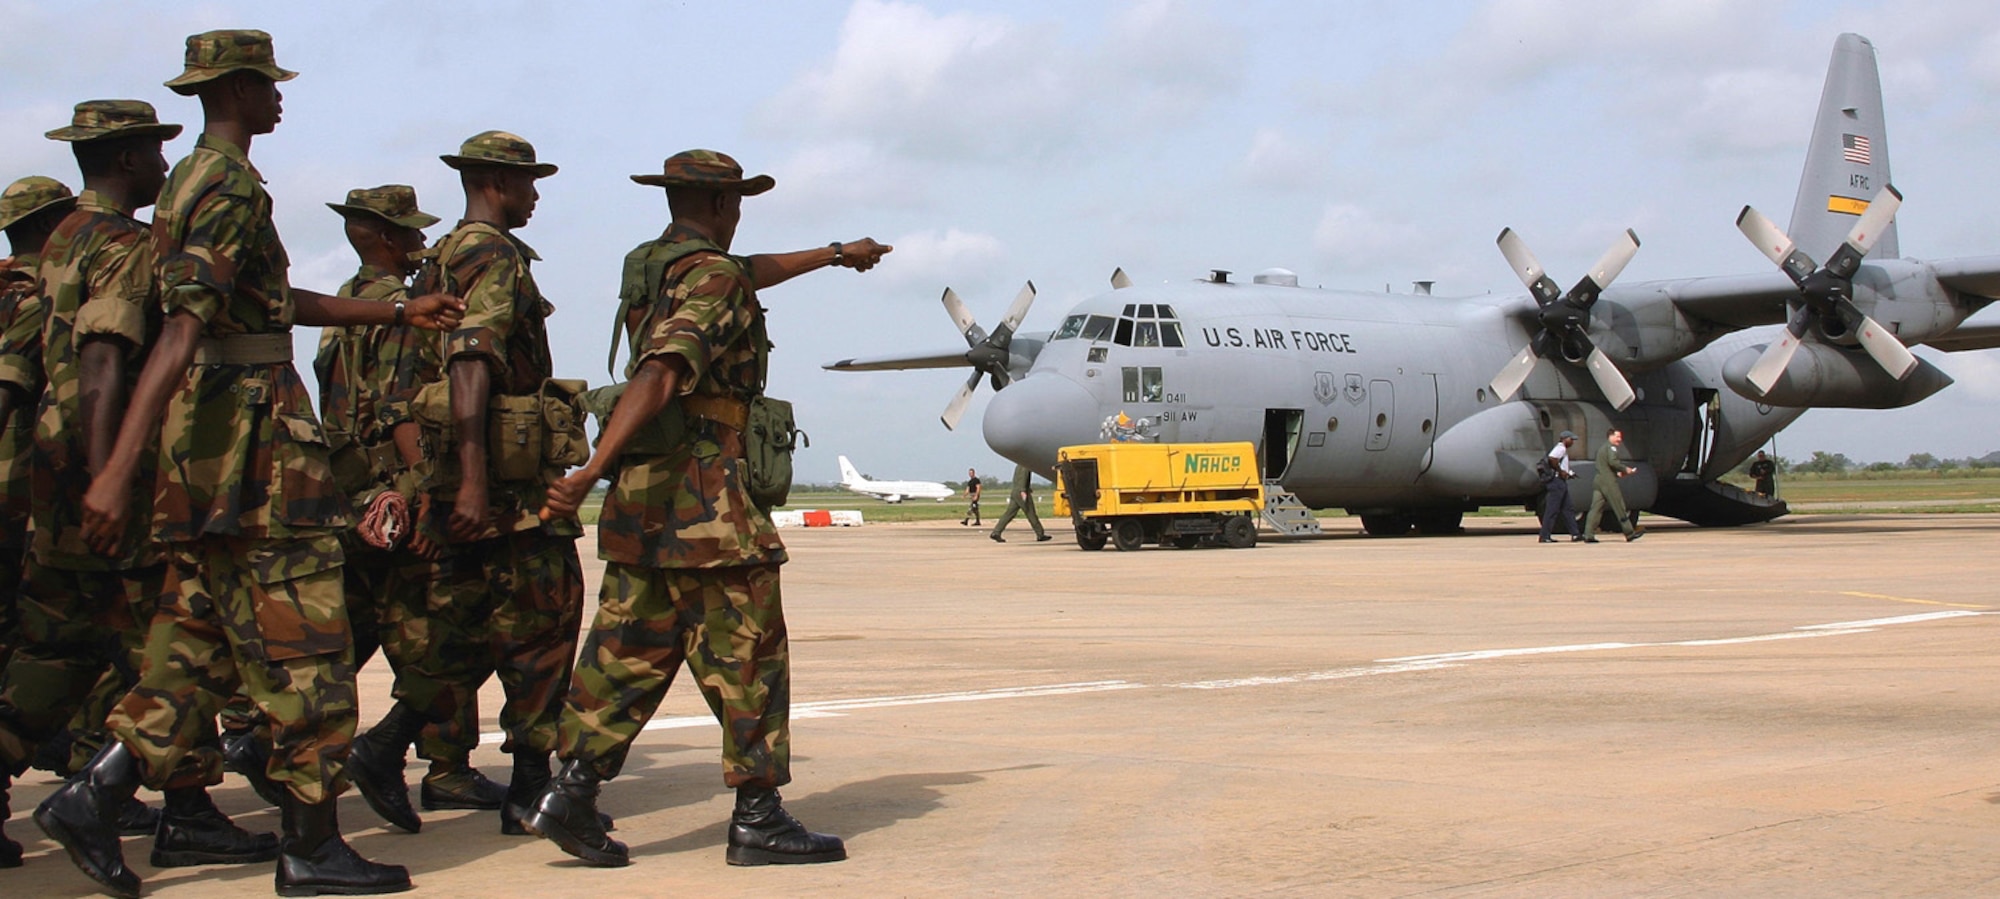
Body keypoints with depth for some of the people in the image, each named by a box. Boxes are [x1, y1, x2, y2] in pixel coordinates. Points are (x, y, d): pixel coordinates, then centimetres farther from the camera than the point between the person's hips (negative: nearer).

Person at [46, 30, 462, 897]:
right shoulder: (230, 186, -13)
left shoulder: (189, 182, 20)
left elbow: (283, 302, 27)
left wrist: (400, 312, 31)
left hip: (204, 440, 10)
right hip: (251, 433, -10)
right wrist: (118, 469, -30)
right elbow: (181, 331, -23)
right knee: (303, 641, -4)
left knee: (200, 639, 13)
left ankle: (93, 793, 6)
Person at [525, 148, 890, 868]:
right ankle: (758, 819, 2)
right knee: (748, 658, -2)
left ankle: (573, 792, 7)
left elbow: (748, 275, 35)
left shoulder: (648, 267, 17)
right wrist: (592, 472, -32)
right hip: (704, 499, -9)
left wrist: (834, 254, 46)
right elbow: (659, 376, -25)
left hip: (643, 503, 9)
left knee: (630, 650, 11)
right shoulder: (712, 278, -12)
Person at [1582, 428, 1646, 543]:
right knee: (1619, 508, -2)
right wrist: (1625, 469, -10)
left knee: (1596, 508, 2)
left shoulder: (1601, 448, 24)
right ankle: (1630, 533, 3)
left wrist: (1617, 473, 20)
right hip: (1608, 482, -9)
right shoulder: (1611, 447, -5)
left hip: (1597, 481, 9)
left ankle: (1588, 535, -7)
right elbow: (1612, 461, -21)